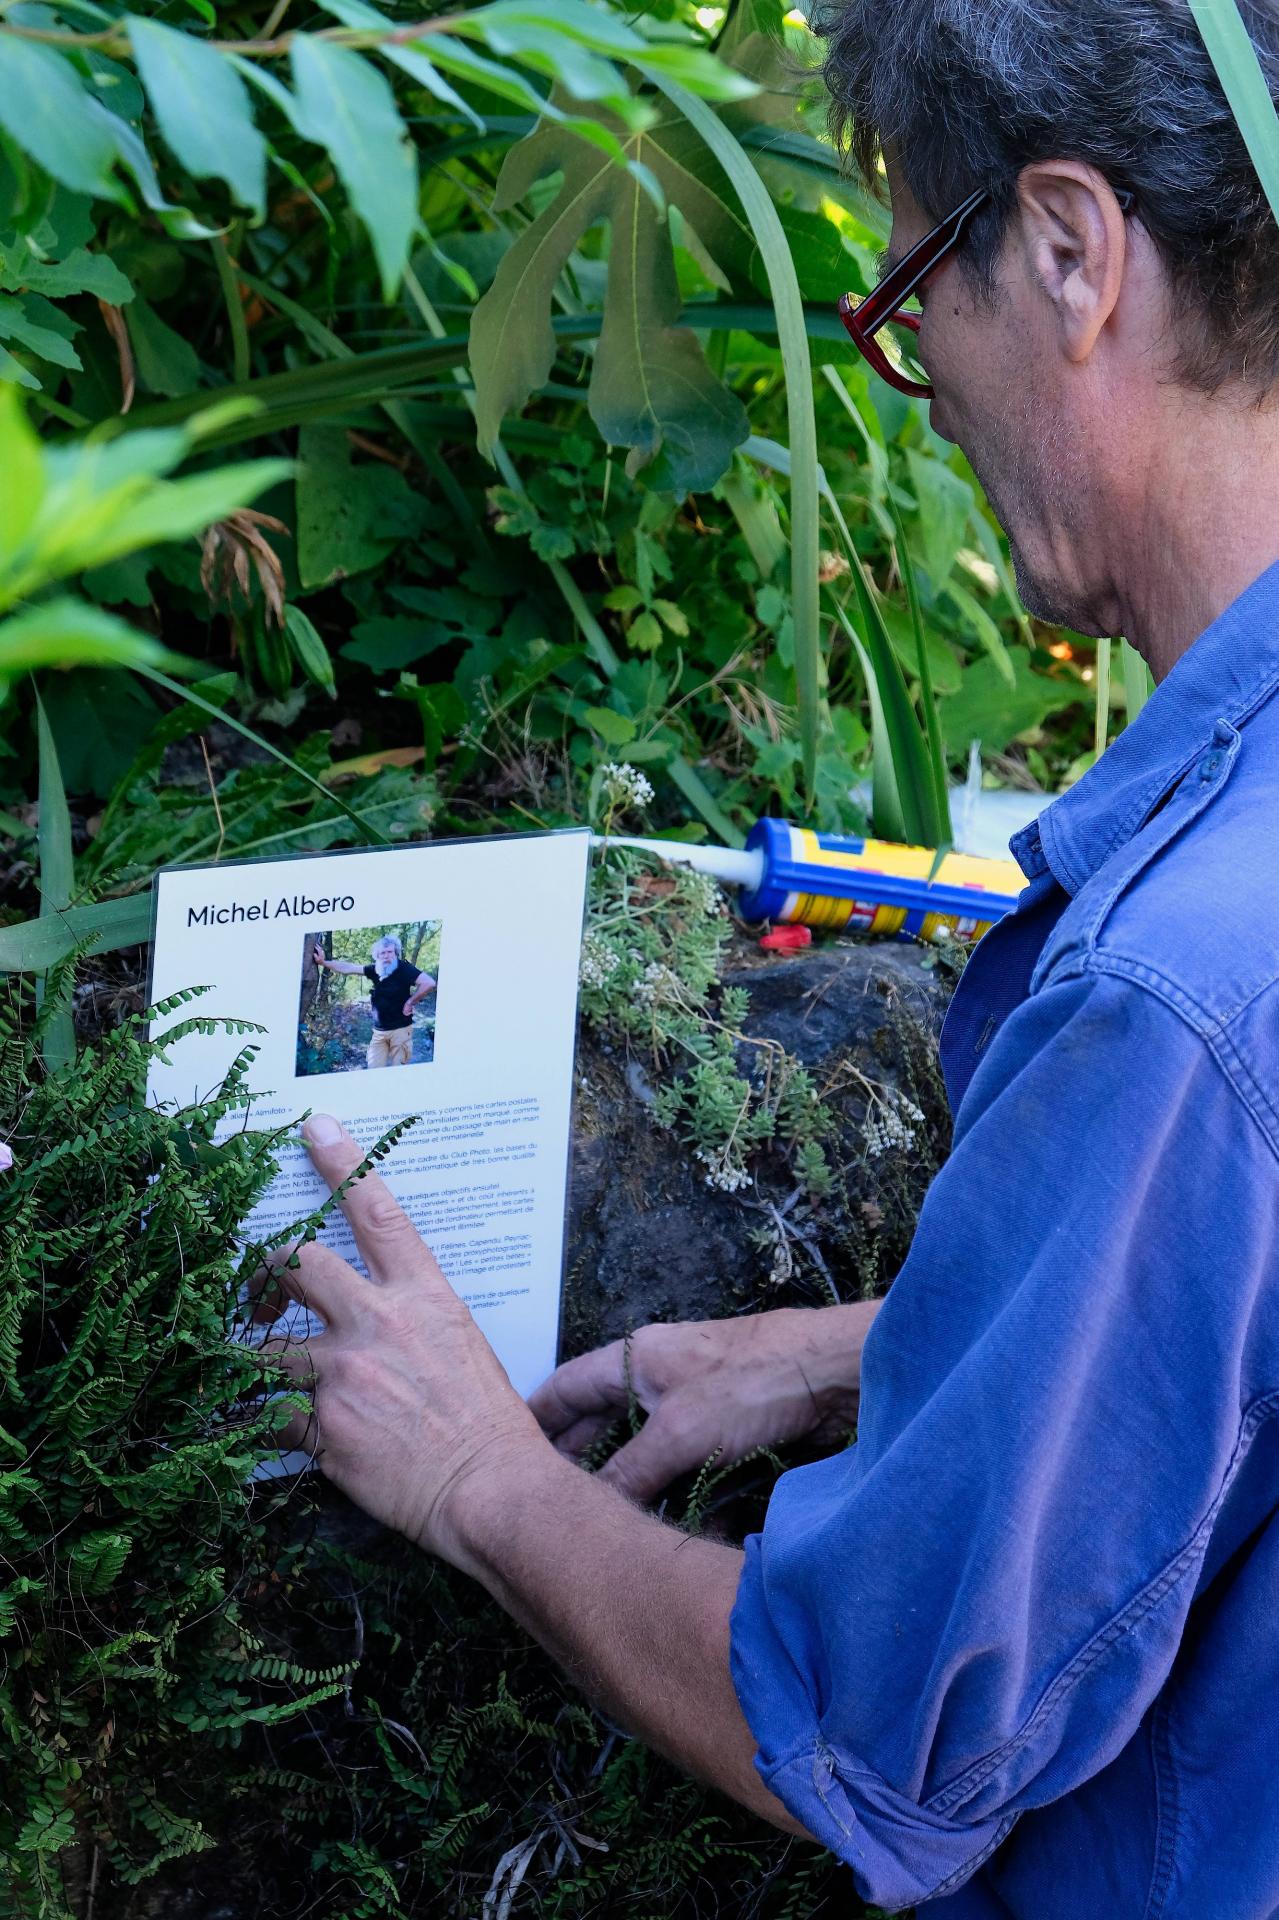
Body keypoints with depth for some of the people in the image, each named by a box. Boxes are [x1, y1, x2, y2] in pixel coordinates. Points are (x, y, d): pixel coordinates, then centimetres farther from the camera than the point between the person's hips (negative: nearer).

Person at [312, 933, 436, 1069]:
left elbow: (429, 983, -22)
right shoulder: (375, 970, 3)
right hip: (379, 1031, 5)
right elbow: (348, 968, 6)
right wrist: (323, 962, 2)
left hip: (400, 1029, -5)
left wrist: (410, 1002, -15)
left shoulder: (403, 968, -12)